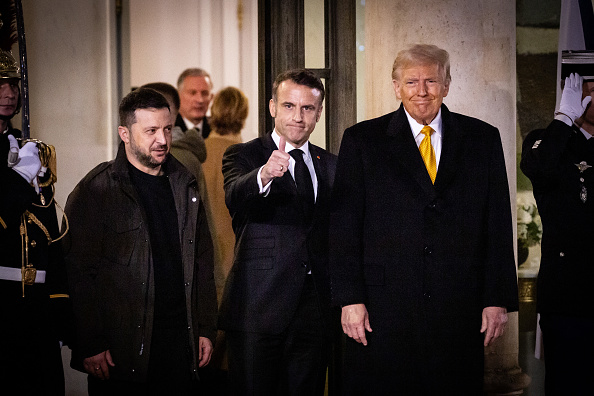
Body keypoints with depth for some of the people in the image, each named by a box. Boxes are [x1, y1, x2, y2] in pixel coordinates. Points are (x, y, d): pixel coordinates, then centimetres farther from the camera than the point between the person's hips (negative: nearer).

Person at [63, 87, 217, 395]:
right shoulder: (95, 191, -6)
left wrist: (205, 328, 11)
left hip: (181, 342, 5)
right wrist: (90, 345, -12)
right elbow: (78, 272, -9)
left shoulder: (184, 186, 12)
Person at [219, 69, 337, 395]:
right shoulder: (243, 155, 0)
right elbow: (235, 196, -22)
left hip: (316, 308, 4)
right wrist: (264, 175, -44)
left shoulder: (330, 166, 14)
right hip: (258, 307, -4)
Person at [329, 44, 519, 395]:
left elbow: (498, 224, 8)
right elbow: (344, 225, 1)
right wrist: (350, 299, -6)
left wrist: (498, 299, 2)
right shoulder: (362, 140, 5)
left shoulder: (483, 139, 9)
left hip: (459, 310, 1)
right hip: (382, 310, -1)